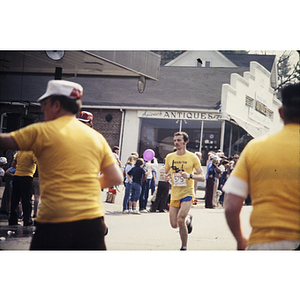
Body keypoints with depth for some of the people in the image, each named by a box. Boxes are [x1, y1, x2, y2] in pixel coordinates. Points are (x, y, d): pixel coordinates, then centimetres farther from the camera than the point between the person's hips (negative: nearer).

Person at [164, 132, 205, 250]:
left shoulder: (192, 157, -4)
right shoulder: (169, 157, 7)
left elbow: (202, 177, -3)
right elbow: (165, 175, 18)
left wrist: (190, 176, -21)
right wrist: (166, 177, -7)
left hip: (187, 193, -4)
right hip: (174, 194, 4)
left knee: (180, 219, -22)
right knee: (174, 225, 4)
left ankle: (184, 247, -4)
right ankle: (188, 219, 38)